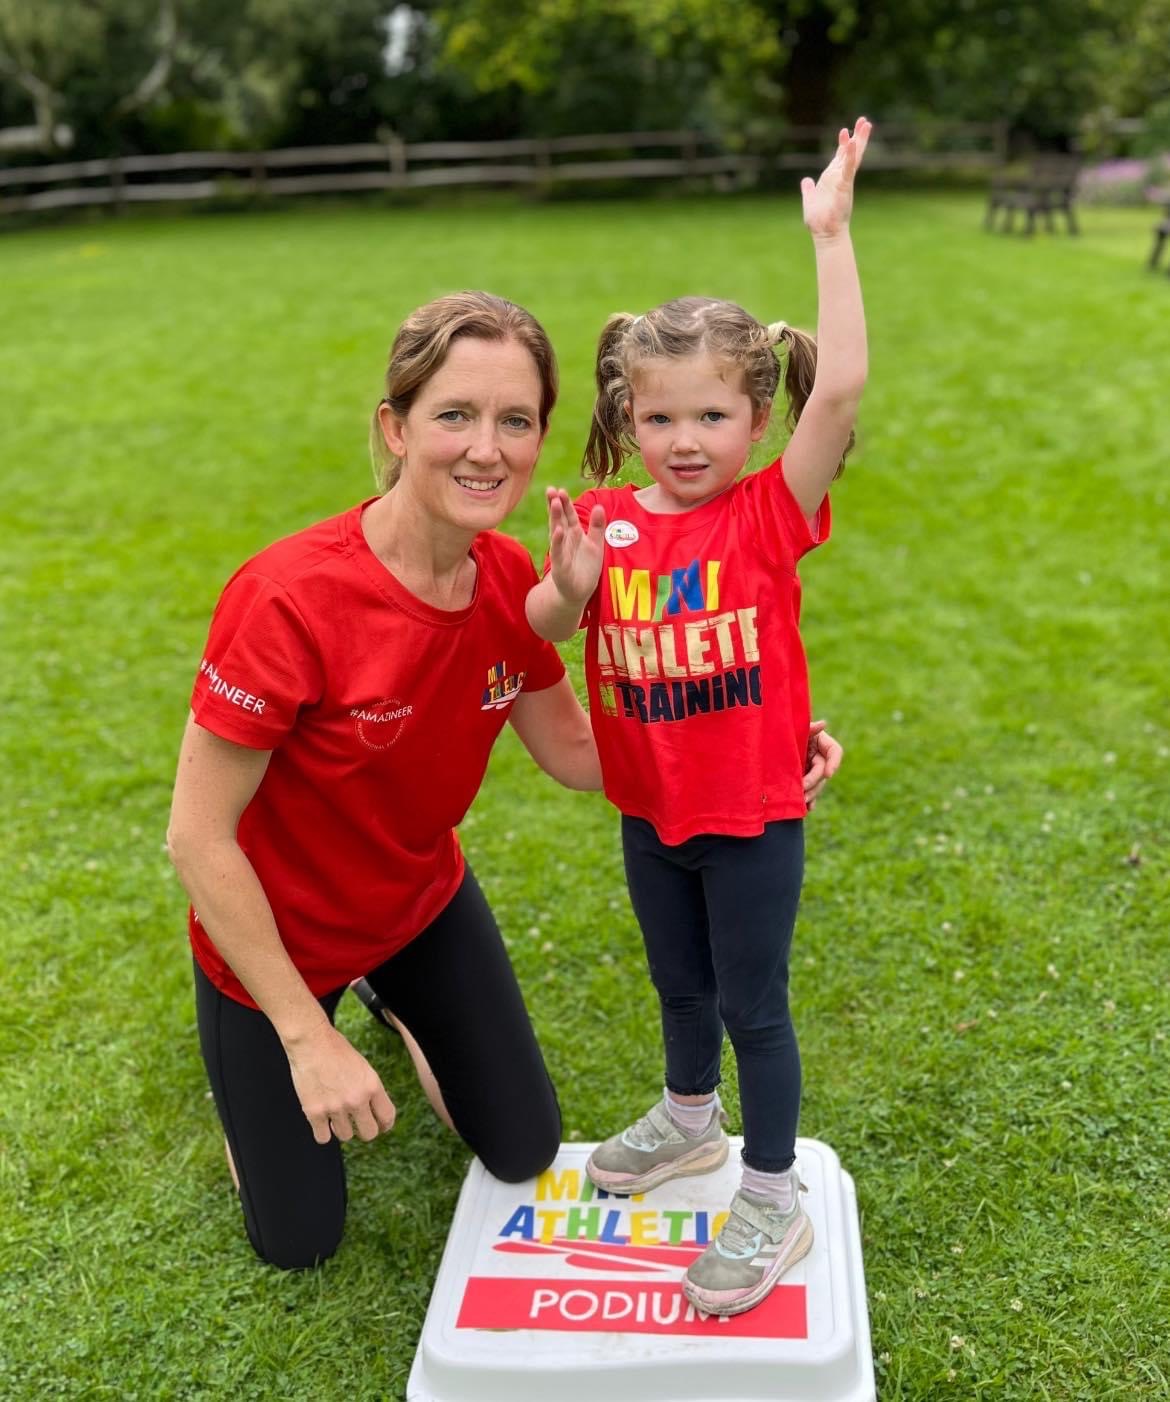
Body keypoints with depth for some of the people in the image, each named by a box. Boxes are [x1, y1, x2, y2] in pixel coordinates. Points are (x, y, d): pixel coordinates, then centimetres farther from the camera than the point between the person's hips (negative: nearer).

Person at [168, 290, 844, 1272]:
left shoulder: (512, 581, -16)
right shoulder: (290, 600, -35)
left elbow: (573, 749, -3)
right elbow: (198, 837, -27)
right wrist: (308, 1038, -22)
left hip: (422, 899, 5)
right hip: (278, 930, -4)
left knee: (525, 1156, 17)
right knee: (301, 1242, 13)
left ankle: (399, 1002, 38)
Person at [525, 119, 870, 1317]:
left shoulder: (772, 513, -16)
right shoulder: (609, 520, -5)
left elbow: (841, 388, -29)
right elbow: (542, 630, -3)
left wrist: (830, 234, -31)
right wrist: (569, 582, -24)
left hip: (752, 816, -4)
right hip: (649, 810, 4)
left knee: (752, 1003, 8)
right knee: (680, 982, 25)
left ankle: (771, 1202, 27)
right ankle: (689, 1120, 50)